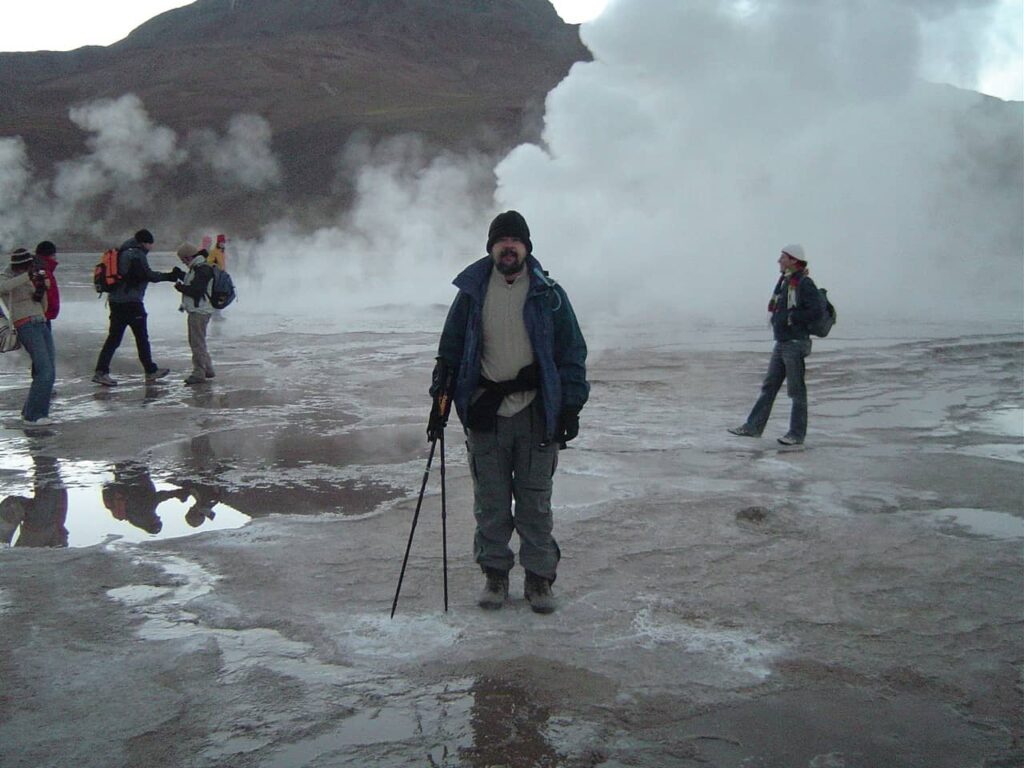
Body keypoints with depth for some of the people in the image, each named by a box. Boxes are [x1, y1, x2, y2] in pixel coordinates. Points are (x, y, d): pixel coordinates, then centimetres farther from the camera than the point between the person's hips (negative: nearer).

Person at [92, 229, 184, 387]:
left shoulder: (123, 252, 18)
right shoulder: (137, 254, -11)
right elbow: (148, 275, -16)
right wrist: (170, 276, -13)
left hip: (116, 301, 8)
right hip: (131, 302, -8)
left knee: (114, 337, 7)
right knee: (142, 337, 2)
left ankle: (101, 371, 1)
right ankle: (150, 372, 11)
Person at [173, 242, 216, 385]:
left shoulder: (203, 270, -17)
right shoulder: (196, 268, 16)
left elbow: (196, 290, -23)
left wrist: (180, 287, -11)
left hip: (199, 311, -11)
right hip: (195, 310, 11)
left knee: (197, 342, -8)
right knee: (195, 341, 17)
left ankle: (199, 373, -4)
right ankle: (207, 369, 25)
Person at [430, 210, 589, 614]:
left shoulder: (549, 295, 2)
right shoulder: (472, 294, 5)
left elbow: (572, 353, 4)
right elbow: (450, 351, 12)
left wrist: (571, 407, -2)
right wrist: (440, 400, 5)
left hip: (536, 412, -1)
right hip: (485, 413, 1)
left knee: (535, 501, 6)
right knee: (490, 501, 8)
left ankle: (539, 577, 18)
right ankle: (494, 573, 22)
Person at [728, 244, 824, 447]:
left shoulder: (804, 283, -13)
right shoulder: (784, 282, 14)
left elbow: (816, 310, -22)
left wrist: (790, 318, -16)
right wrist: (777, 318, 3)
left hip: (795, 344, -9)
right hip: (781, 343, 9)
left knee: (796, 390, -1)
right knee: (769, 386, 10)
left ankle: (797, 434, 7)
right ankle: (754, 426, 15)